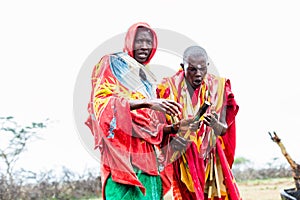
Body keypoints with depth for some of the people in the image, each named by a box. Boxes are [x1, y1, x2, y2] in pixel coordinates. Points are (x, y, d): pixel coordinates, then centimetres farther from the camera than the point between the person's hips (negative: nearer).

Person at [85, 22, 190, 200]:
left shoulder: (147, 80, 24)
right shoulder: (111, 64, 5)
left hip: (147, 158, 7)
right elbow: (101, 102, -13)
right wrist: (146, 103, -21)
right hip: (122, 153, -7)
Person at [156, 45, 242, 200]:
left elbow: (224, 129, 2)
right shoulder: (170, 87, -4)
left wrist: (215, 125, -22)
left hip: (211, 157, 3)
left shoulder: (217, 87, 3)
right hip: (182, 156, -3)